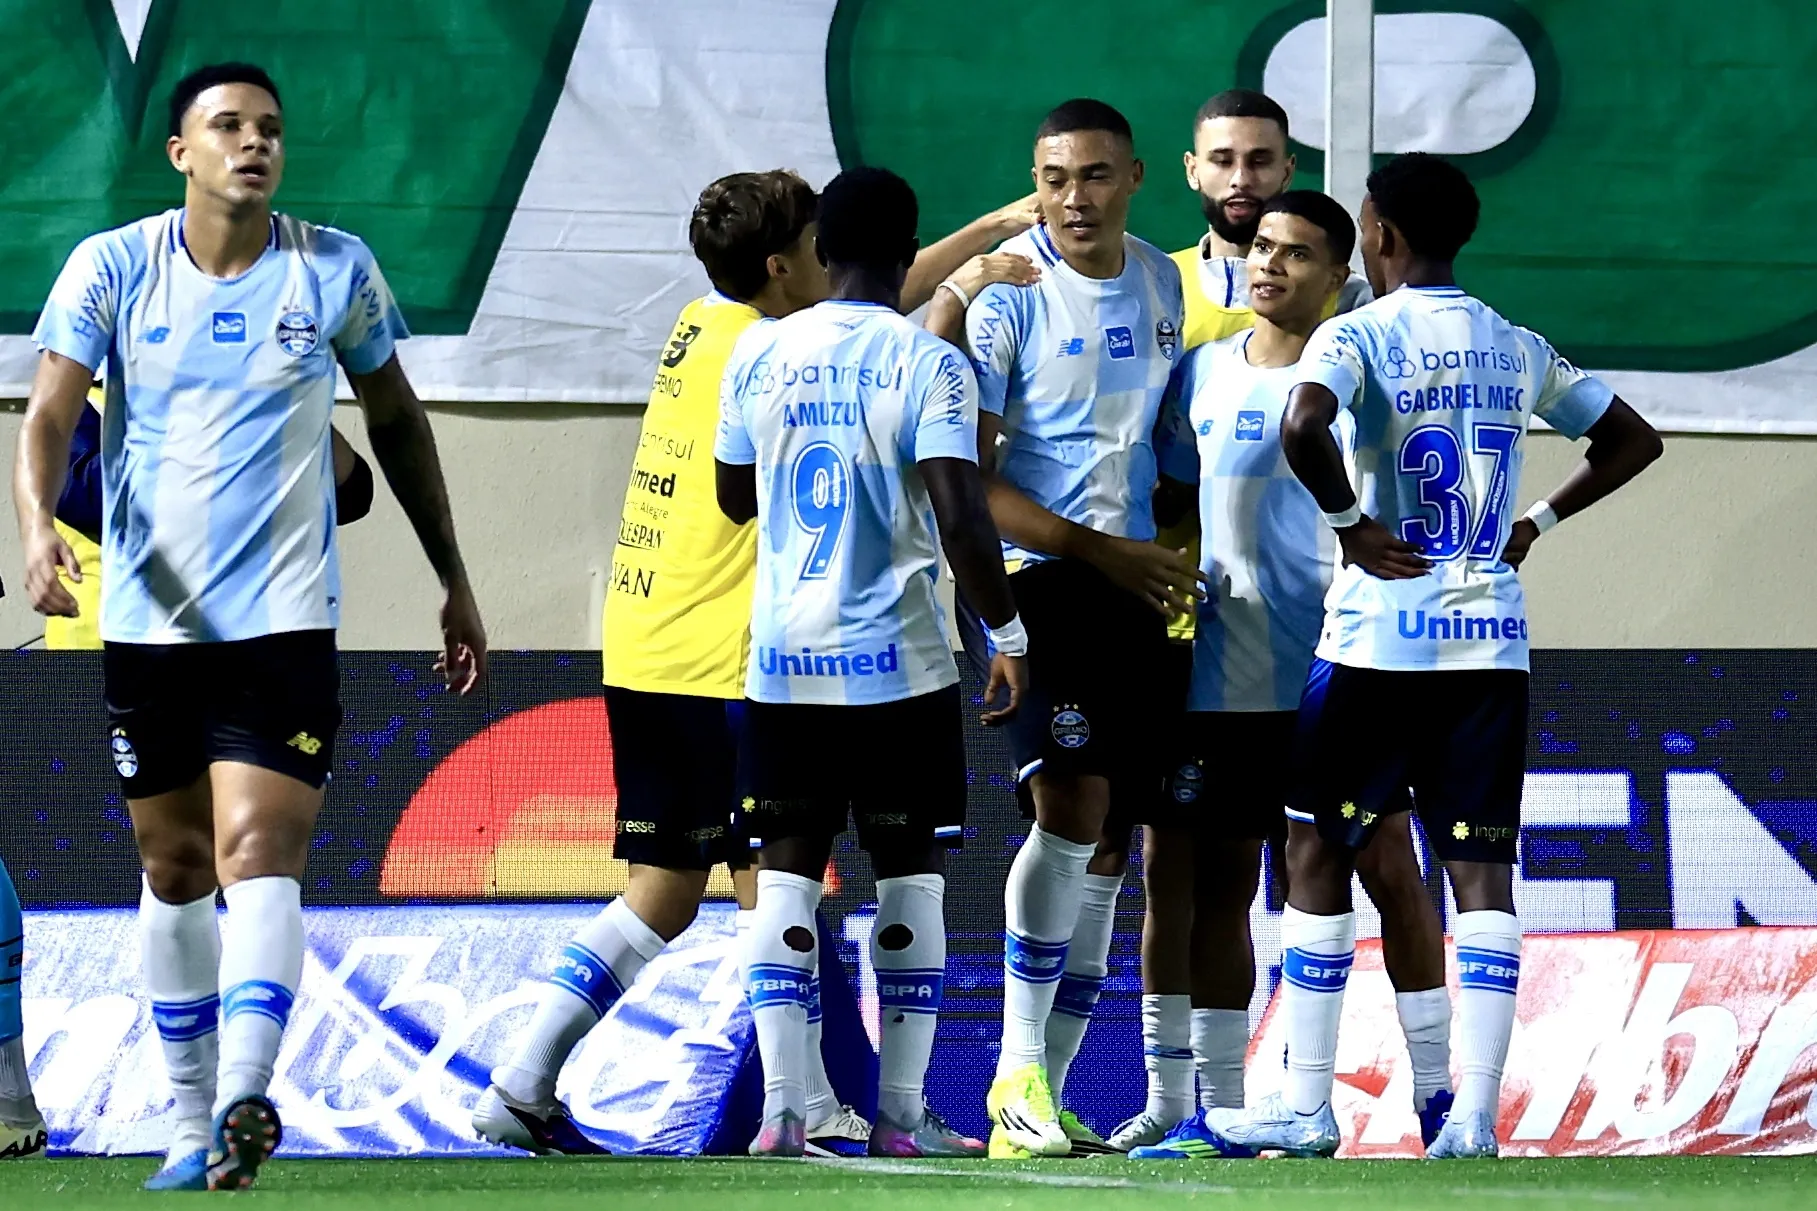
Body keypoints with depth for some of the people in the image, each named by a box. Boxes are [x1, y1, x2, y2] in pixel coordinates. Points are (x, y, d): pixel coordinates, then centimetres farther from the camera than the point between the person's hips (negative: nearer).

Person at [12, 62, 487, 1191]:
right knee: (175, 871, 10)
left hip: (284, 621, -2)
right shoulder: (113, 268, 0)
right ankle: (197, 1122, 21)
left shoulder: (335, 270, 2)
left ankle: (245, 1100, -28)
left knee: (257, 858, -17)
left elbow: (397, 420, 15)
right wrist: (39, 526, -30)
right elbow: (50, 411, -9)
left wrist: (455, 584, 18)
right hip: (148, 621, 2)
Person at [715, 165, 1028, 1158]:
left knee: (787, 872, 5)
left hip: (782, 660, 3)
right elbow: (960, 516, -16)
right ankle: (902, 1114, 4)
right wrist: (1007, 632, -5)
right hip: (897, 663, -3)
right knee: (909, 877, 5)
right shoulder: (928, 364, -9)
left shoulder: (758, 355, 3)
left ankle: (780, 1110, -3)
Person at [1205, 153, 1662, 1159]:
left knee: (1318, 855, 8)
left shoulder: (1357, 337, -6)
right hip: (1492, 640, 4)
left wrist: (1352, 525, -13)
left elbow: (1303, 428, -27)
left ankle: (1306, 1104, 9)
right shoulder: (1516, 350, 11)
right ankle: (1475, 1113, -7)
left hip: (1380, 640, -4)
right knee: (1482, 870, 1)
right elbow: (1633, 442, 20)